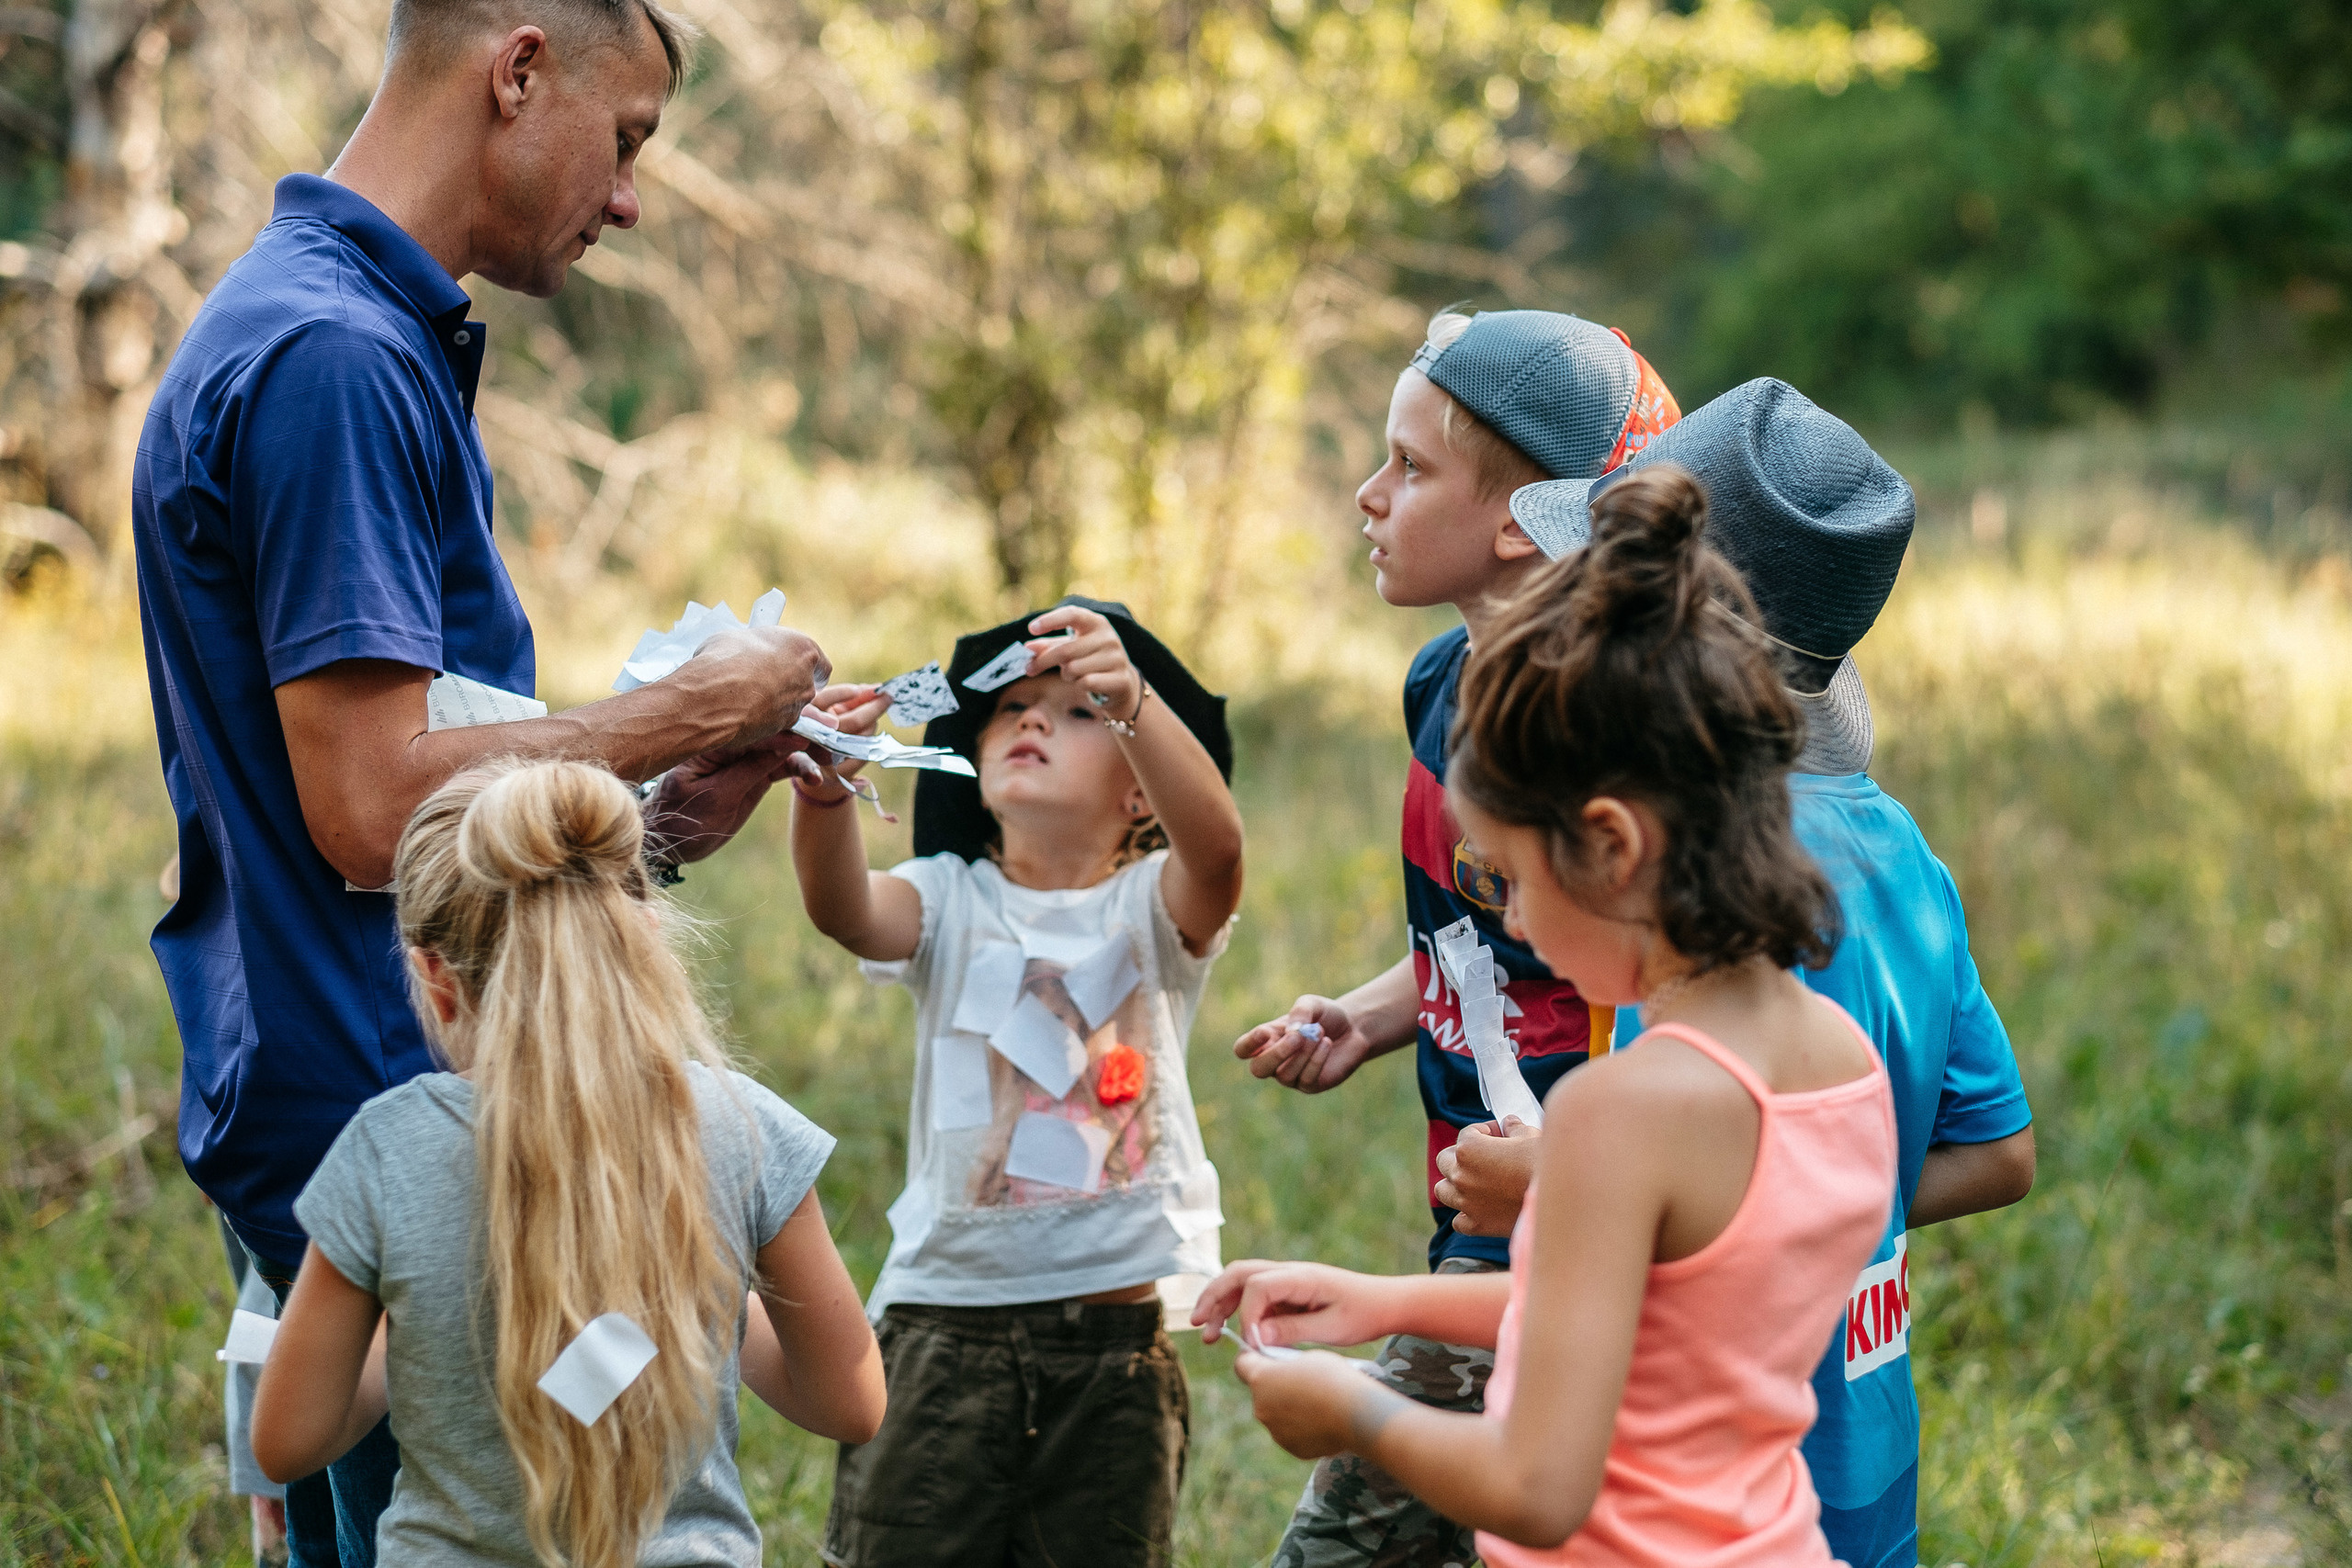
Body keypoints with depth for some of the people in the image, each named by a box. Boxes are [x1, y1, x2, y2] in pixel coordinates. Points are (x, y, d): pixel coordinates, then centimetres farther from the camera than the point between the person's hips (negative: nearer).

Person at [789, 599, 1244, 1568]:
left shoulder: (1151, 908, 2)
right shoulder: (950, 900, 5)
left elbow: (1216, 844, -21)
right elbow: (844, 909, -17)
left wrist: (1130, 699, -39)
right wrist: (824, 788, -39)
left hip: (1118, 1339, 0)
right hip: (945, 1321, 0)